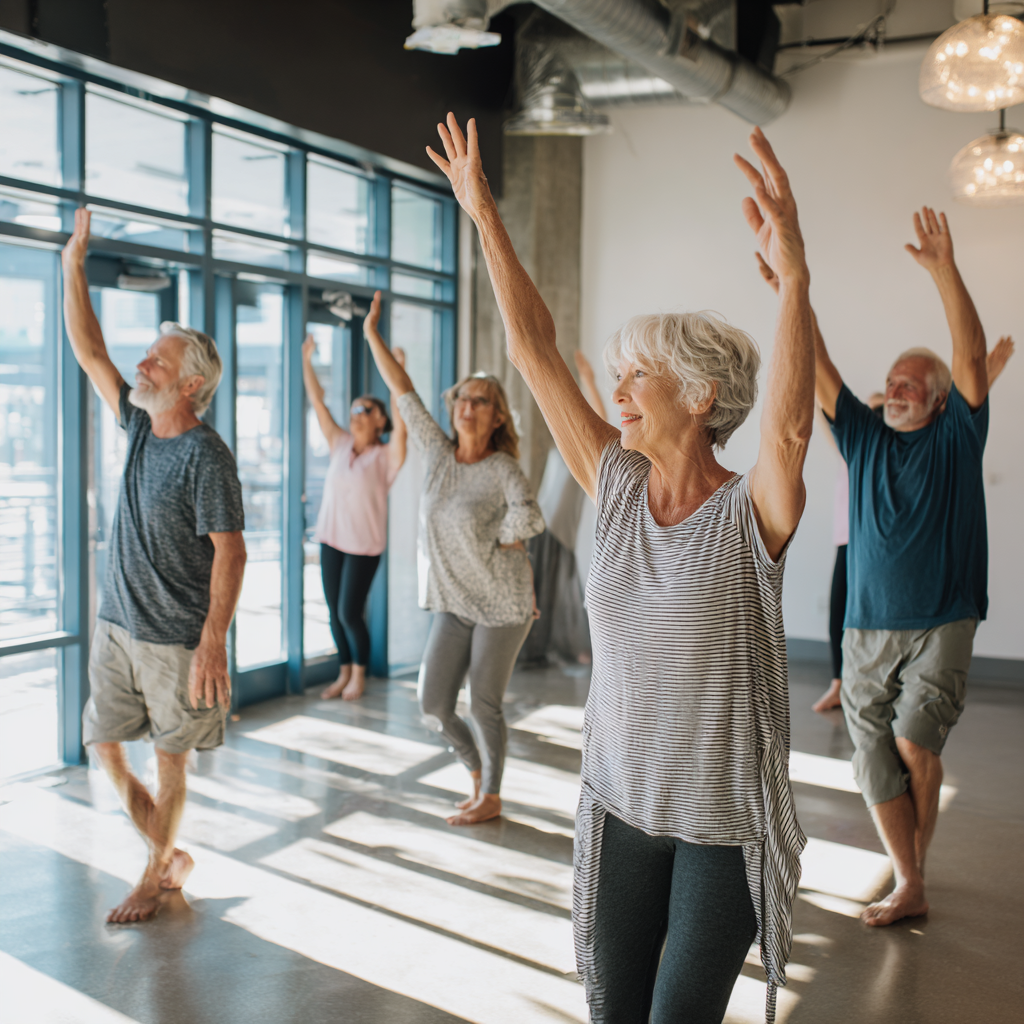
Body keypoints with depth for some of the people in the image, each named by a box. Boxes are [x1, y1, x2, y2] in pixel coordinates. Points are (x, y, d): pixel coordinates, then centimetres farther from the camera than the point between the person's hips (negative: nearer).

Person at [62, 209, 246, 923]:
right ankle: (170, 856, 27)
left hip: (179, 637, -8)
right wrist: (74, 266, 7)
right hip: (118, 624, 8)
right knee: (106, 746, 11)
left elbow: (230, 552, -19)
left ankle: (156, 876, 24)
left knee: (171, 759, 7)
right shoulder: (141, 426, 6)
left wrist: (214, 642, -25)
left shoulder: (207, 456, -16)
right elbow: (89, 352, 11)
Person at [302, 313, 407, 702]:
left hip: (364, 543, -5)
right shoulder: (339, 444, 4)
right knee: (334, 611, 10)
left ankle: (359, 675, 18)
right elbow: (317, 402, 4)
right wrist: (306, 361, -2)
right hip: (331, 537, 5)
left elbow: (400, 421, -26)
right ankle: (344, 673, 26)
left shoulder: (386, 456, -9)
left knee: (350, 613, -3)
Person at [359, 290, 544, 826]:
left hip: (501, 604, -5)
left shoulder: (502, 469, -13)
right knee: (433, 705, 4)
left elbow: (528, 517, -32)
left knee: (484, 704, 3)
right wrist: (372, 333, 4)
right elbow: (402, 391, 4)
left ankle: (491, 796, 22)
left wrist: (493, 542, -17)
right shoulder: (438, 452, 2)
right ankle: (478, 772, 30)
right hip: (453, 604, 5)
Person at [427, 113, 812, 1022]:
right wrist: (486, 219, -6)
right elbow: (535, 350, -4)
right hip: (622, 802, 5)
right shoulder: (618, 487, -3)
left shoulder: (750, 513, -16)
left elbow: (788, 425, -38)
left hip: (727, 819, -4)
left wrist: (793, 276, -51)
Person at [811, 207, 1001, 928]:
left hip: (942, 621, -3)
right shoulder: (864, 437, 9)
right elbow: (818, 368, -1)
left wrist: (946, 272, -23)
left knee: (914, 741, -16)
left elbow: (972, 359, -11)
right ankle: (909, 887, 12)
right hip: (869, 625, 3)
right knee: (876, 757, 1)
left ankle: (917, 859, 7)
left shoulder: (957, 436, 3)